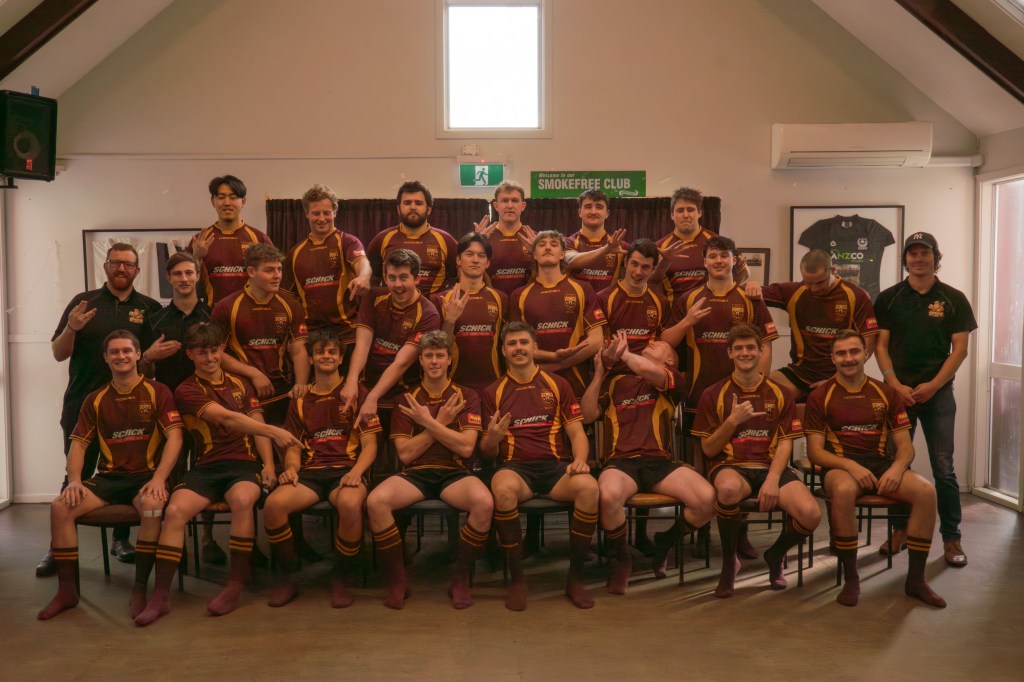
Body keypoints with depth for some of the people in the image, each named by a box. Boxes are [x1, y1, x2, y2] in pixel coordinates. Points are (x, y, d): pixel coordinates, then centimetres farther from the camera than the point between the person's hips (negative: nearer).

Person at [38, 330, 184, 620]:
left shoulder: (157, 392, 0)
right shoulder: (95, 400, 12)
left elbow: (174, 437, -9)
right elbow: (78, 443, 10)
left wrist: (158, 479, -21)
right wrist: (74, 480, -9)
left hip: (146, 475, -4)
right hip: (109, 477, 4)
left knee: (153, 505, -37)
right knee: (60, 507, -20)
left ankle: (139, 589, -24)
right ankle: (67, 590, -9)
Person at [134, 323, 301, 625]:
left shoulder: (240, 384, 18)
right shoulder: (187, 391, 2)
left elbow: (256, 425, 9)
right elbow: (227, 418, -14)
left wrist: (268, 464, -8)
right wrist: (274, 431, -24)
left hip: (244, 464, 1)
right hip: (206, 467, -1)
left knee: (242, 500, -33)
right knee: (175, 510, -27)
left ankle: (235, 586, -21)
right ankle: (159, 596, -16)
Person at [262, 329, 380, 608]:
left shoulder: (356, 393, 9)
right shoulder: (300, 400, 20)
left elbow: (370, 443, 4)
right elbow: (293, 447, 19)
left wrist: (356, 471, -15)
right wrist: (291, 468, -5)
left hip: (347, 469, -3)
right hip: (310, 471, 3)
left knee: (350, 504, -38)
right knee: (273, 504, -28)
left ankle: (342, 579, -12)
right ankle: (288, 578, -6)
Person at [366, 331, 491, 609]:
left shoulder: (467, 397, 8)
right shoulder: (407, 400, 10)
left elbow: (466, 448, -5)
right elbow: (405, 454, 1)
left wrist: (428, 422, -9)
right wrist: (441, 422, -5)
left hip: (454, 474, -1)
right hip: (415, 474, 1)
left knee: (484, 502, -34)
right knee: (375, 501, -30)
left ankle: (460, 578, -11)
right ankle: (397, 580, -10)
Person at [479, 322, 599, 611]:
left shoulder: (557, 384, 14)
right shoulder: (493, 392, 13)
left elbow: (577, 433, 10)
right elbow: (487, 451, 12)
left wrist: (580, 460, -12)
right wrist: (492, 438, -13)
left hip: (556, 466, 1)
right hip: (516, 466, -1)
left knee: (589, 487, -32)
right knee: (503, 489, -37)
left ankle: (575, 577, -13)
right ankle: (517, 578, -18)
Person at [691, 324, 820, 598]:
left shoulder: (781, 394, 11)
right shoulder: (714, 395, 6)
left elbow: (785, 444, 4)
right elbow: (708, 449, 3)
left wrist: (772, 480, -14)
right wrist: (733, 420, -13)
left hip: (772, 467, 2)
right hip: (731, 467, -2)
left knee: (811, 514, -27)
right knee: (729, 489, -40)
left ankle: (776, 555, 10)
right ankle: (729, 561, -10)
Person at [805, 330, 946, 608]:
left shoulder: (886, 393, 12)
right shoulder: (820, 396, 3)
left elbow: (905, 446, 10)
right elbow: (815, 452, -3)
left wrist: (897, 468, -14)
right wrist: (850, 466, -21)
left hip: (881, 463, 3)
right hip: (840, 465, -3)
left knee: (926, 491, -26)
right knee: (844, 490, -38)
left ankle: (916, 578, -9)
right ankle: (850, 578, -21)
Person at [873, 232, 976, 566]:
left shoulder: (954, 299, 4)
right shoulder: (888, 299, 5)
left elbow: (960, 348, 1)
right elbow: (881, 346, 2)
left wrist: (933, 385, -10)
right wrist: (896, 386, -9)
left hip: (937, 391, -1)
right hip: (898, 391, 1)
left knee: (943, 468, -1)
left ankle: (951, 537, 8)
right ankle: (899, 529, 19)